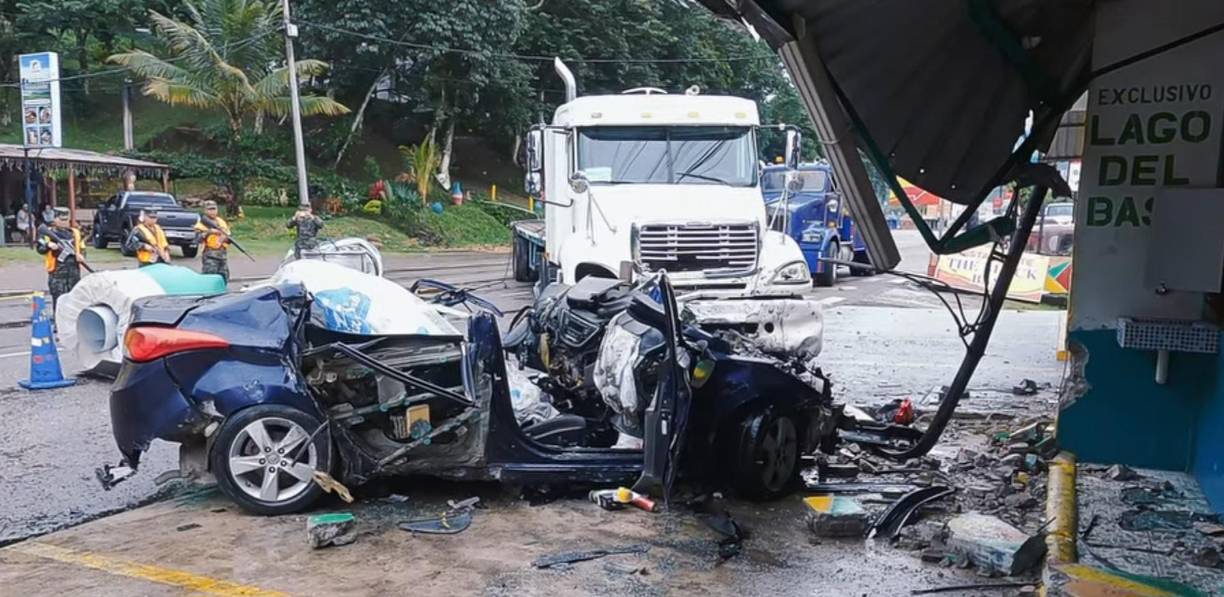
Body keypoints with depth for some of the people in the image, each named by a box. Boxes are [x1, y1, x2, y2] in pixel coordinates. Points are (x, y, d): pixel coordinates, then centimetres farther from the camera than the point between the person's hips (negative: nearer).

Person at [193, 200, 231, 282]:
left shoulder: (222, 221, 17)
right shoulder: (202, 223, 0)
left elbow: (228, 236, 18)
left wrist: (226, 237, -4)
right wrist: (208, 232, -20)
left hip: (223, 253, 6)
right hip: (210, 254, -6)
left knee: (224, 277, 9)